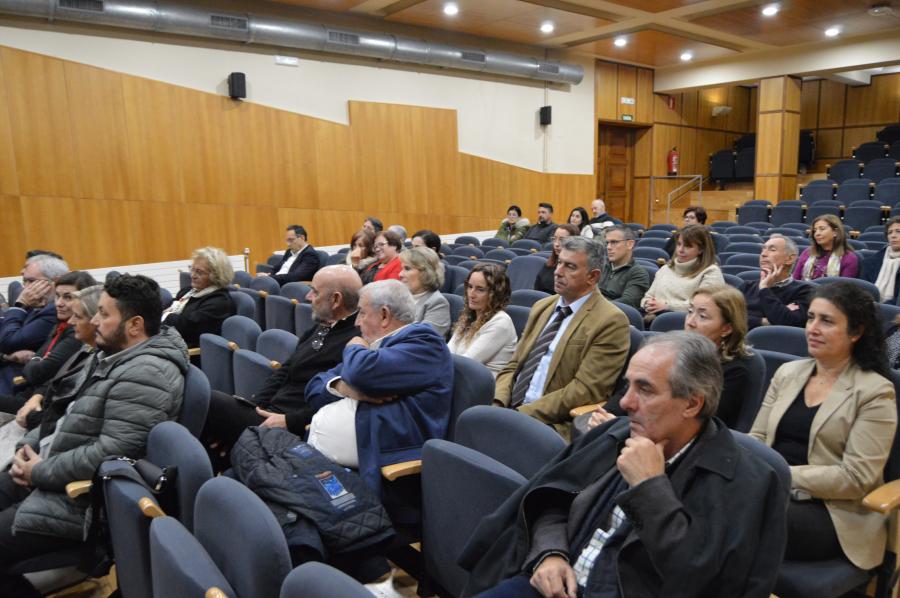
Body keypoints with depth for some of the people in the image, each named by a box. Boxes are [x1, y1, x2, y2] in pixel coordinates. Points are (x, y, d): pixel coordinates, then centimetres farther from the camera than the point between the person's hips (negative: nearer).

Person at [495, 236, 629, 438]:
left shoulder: (610, 321, -7)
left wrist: (522, 414, -16)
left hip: (554, 422, -6)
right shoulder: (542, 306, 14)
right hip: (509, 409, 6)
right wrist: (497, 405, -5)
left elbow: (585, 390, -13)